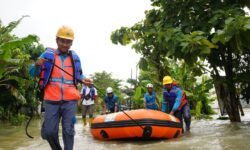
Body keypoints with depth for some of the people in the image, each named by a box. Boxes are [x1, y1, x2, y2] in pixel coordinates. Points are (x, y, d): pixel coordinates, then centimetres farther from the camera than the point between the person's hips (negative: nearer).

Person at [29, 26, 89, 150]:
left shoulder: (75, 57, 10)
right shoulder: (48, 54, 5)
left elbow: (79, 74, 23)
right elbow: (32, 72, 6)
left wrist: (83, 79, 1)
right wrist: (37, 65, -16)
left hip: (70, 100, 1)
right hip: (52, 100, 0)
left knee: (68, 131, 3)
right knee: (49, 132, 2)